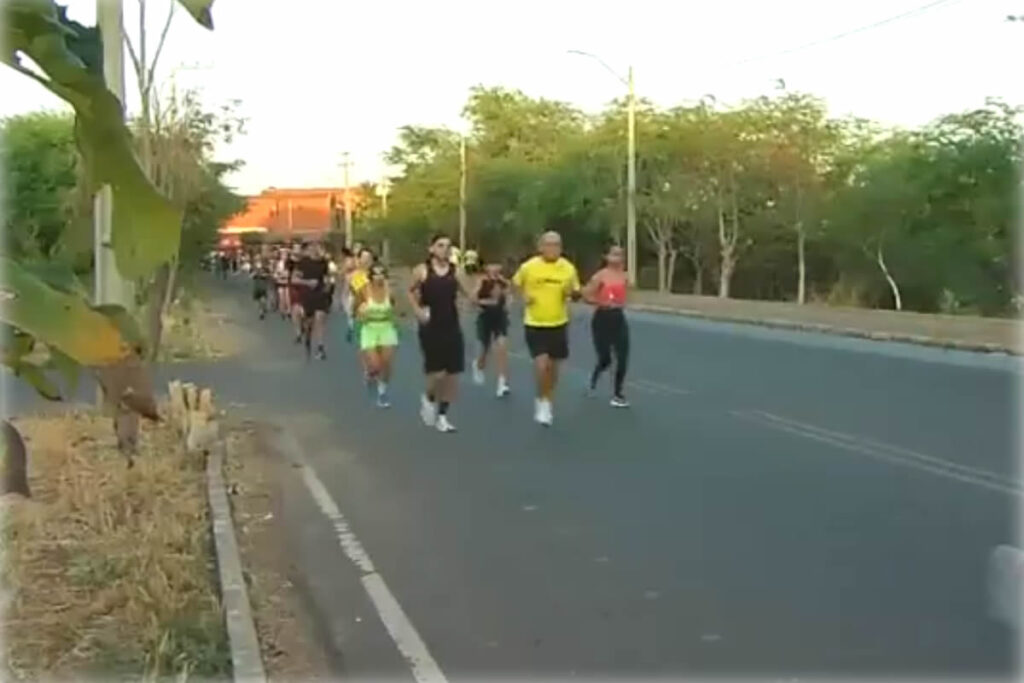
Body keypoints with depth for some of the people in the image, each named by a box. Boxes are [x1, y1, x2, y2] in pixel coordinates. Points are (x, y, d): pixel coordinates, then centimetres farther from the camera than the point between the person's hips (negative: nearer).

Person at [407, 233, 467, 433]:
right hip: (430, 328, -3)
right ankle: (428, 398, 23)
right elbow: (411, 291, 9)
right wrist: (417, 310, -4)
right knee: (437, 373, -10)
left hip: (451, 327, 3)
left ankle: (442, 416, 18)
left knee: (451, 374, 4)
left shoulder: (455, 271, 2)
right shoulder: (422, 270, -4)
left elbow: (467, 294, 7)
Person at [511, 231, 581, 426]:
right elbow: (515, 284, 8)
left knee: (553, 366, 12)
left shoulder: (568, 268, -4)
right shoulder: (528, 267, -10)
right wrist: (523, 297, -10)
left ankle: (547, 402, 33)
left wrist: (572, 292, -17)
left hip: (558, 323, 3)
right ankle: (541, 401, 8)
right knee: (541, 363, -14)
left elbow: (576, 293, 6)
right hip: (535, 324, -3)